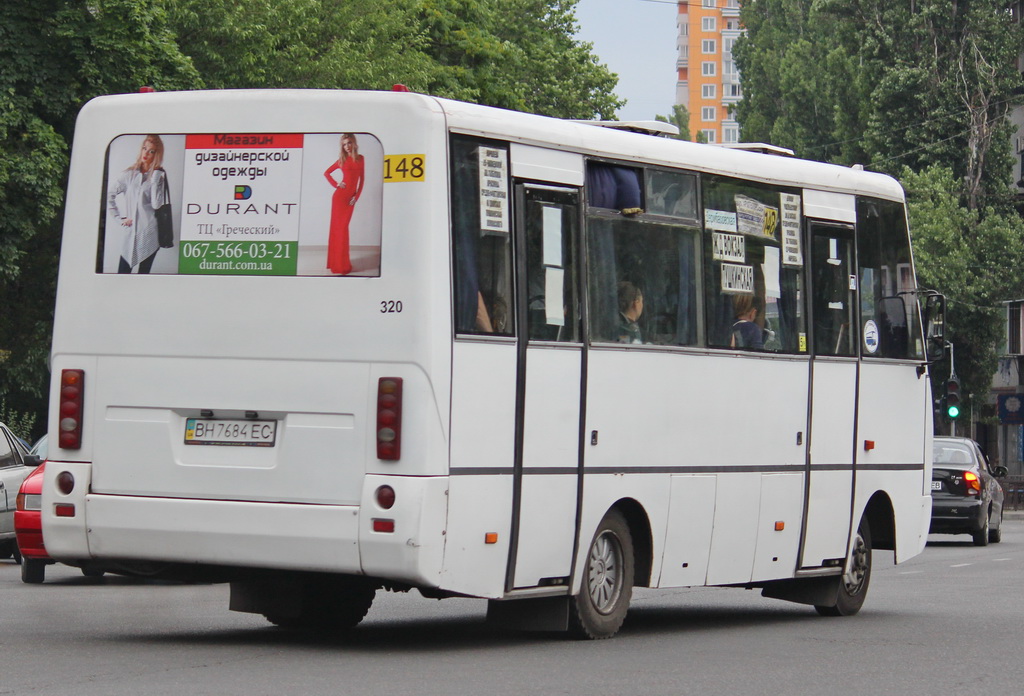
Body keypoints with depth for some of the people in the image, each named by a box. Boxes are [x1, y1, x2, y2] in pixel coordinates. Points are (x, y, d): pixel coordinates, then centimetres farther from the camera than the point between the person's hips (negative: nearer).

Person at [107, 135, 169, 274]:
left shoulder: (159, 176, 3)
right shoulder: (128, 175, 7)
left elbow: (157, 204, -9)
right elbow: (109, 196, 13)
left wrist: (155, 180, -11)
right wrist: (120, 217, 6)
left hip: (150, 233, -1)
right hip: (131, 232, 1)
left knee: (144, 273, 1)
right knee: (122, 272, -5)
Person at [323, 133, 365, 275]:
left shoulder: (360, 159, 7)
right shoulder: (342, 160, 1)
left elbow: (362, 178, 8)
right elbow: (327, 173, 9)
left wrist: (357, 196, 0)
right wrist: (336, 184, -4)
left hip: (351, 197, 3)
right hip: (340, 195, -3)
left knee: (342, 227, 9)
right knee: (340, 227, -3)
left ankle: (338, 262, 14)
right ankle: (340, 264, -3)